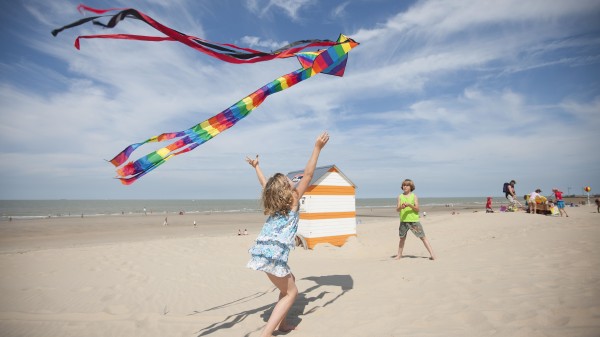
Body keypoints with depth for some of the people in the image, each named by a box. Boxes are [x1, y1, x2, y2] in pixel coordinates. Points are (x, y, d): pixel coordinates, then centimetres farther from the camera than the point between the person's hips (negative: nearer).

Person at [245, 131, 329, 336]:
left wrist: (256, 167, 46)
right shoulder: (293, 199, -1)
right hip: (273, 254, -8)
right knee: (291, 292, 6)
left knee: (289, 281, 25)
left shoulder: (274, 201, 15)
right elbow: (308, 175, -6)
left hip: (262, 250, 8)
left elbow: (265, 184, 32)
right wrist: (317, 148, -6)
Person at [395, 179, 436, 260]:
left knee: (422, 237, -2)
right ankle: (399, 255, 22)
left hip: (414, 220, -2)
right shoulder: (400, 197, 6)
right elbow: (397, 209, 1)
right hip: (403, 220, 2)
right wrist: (401, 207, -21)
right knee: (402, 238, 11)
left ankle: (432, 254, 1)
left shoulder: (414, 196, 1)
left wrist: (410, 205, -22)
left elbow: (417, 209, -6)